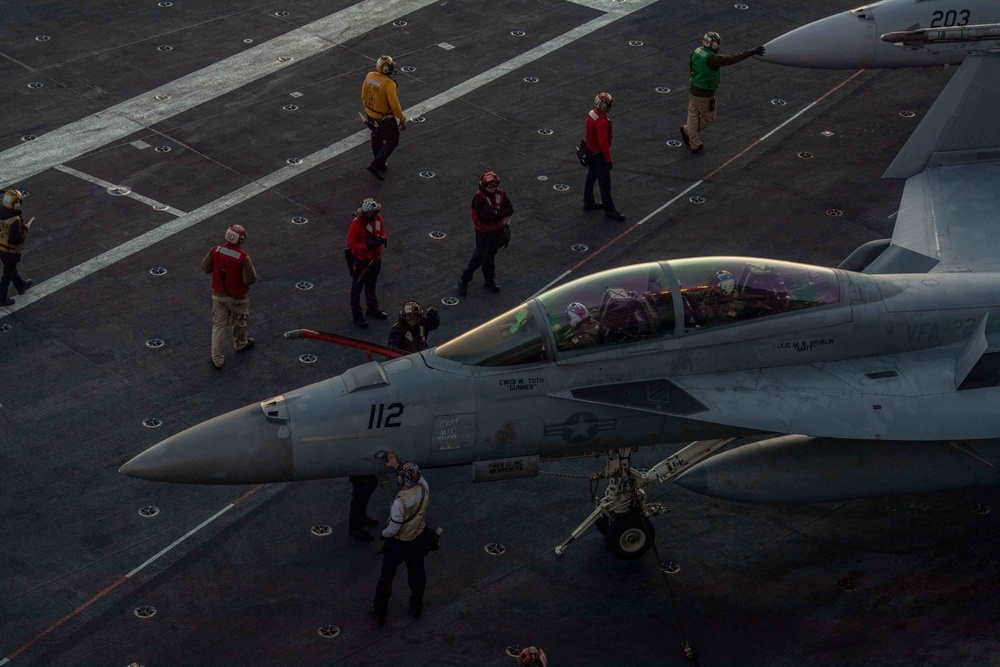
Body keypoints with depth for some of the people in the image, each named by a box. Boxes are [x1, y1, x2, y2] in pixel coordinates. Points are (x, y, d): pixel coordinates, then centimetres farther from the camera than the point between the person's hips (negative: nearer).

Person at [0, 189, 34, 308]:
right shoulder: (15, 220, -36)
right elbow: (15, 240, -34)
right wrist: (25, 229, -20)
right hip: (10, 252, -7)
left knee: (11, 268, 30)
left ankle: (21, 286, 55)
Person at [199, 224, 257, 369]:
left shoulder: (215, 251, -16)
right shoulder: (243, 257, -28)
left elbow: (205, 267, -2)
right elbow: (250, 280, -22)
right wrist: (251, 268, -3)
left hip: (219, 295, 3)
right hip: (238, 297, -3)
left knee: (218, 326, 13)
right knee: (239, 322, 25)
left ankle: (217, 358, 16)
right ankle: (240, 344, 51)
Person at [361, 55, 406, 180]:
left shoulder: (369, 76, -12)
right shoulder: (389, 84, -34)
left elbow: (364, 96, 1)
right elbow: (395, 105, -26)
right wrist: (402, 119, -11)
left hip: (371, 114, 7)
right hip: (385, 119, -7)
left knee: (377, 139, 25)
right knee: (392, 141, 14)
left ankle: (380, 165, 42)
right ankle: (375, 165, 8)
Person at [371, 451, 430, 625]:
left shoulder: (400, 502, -36)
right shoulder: (424, 489, -20)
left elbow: (393, 529, -26)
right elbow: (418, 476, 5)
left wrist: (383, 534, -5)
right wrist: (397, 466, 9)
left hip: (398, 543, -5)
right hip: (418, 539, 5)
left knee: (387, 576, 15)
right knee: (417, 573, 23)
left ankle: (380, 612, 29)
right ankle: (417, 608, 40)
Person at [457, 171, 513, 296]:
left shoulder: (501, 194, -5)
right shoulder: (479, 197, -23)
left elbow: (510, 210, -10)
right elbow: (483, 216, -32)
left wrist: (495, 213, -24)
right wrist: (498, 213, -20)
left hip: (497, 230, 6)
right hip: (483, 232, -6)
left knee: (490, 257, 19)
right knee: (480, 257, 0)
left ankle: (489, 281, 34)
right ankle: (464, 281, 14)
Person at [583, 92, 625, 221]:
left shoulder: (592, 113, 0)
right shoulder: (602, 122, -30)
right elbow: (603, 142, -30)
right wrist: (608, 159, -22)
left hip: (590, 151, 10)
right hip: (598, 155, -10)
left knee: (591, 177, 23)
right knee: (605, 183, 0)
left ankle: (589, 203, 37)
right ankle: (609, 210, 8)